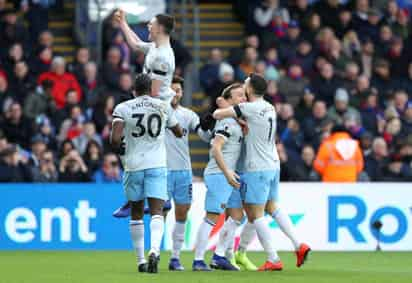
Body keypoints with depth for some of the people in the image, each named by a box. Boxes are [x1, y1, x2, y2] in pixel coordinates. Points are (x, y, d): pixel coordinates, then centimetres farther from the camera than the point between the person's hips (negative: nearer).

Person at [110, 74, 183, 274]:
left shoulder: (123, 108, -1)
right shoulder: (162, 107, 6)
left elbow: (115, 139, -13)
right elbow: (179, 133, 20)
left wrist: (120, 150, 9)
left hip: (133, 166, 0)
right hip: (157, 165, 0)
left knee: (137, 214, 13)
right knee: (157, 211, -6)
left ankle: (140, 260, 16)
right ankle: (155, 249, -32)